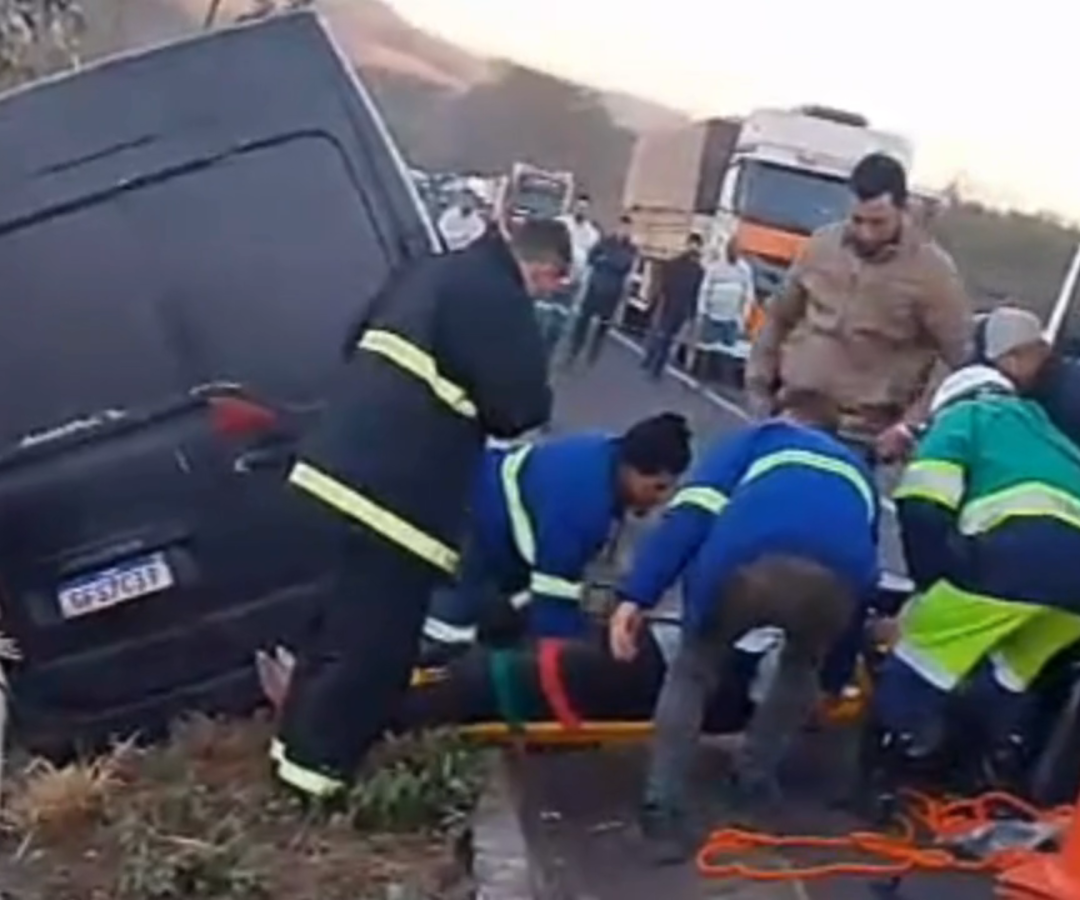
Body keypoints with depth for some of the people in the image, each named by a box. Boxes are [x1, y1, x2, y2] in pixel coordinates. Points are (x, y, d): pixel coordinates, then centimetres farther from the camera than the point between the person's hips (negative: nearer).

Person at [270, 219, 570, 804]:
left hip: (346, 460, 10)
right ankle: (316, 760, 8)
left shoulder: (436, 271, 17)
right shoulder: (502, 303, -11)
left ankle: (299, 736, 31)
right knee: (377, 632, 1)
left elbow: (358, 340, 25)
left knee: (349, 614, 22)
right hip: (397, 487, -10)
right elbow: (519, 408, -14)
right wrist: (533, 399, 8)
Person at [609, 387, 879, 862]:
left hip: (746, 565, -2)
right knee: (803, 667, 38)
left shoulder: (756, 439, 35)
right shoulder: (855, 470, 45)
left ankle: (662, 807, 17)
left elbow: (689, 514, 15)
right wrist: (836, 678, 63)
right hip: (835, 577, 2)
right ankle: (755, 777, 38)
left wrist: (636, 594, 7)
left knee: (694, 667, 27)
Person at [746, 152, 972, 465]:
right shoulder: (822, 244, 5)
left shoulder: (931, 270, -8)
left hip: (859, 435, -4)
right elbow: (779, 316, 16)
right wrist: (759, 385, 11)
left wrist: (911, 424, -17)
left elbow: (958, 357, -8)